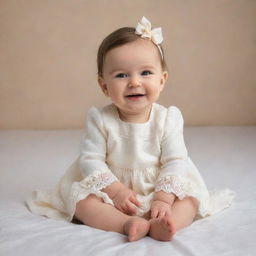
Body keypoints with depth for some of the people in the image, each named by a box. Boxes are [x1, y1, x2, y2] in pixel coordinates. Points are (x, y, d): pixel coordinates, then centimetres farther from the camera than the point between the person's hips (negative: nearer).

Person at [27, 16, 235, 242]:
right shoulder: (100, 119, -11)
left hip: (158, 188, 1)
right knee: (81, 200, -24)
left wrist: (163, 199, -23)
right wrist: (116, 191, -21)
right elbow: (91, 160, -11)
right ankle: (128, 224, -41)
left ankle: (160, 224, -45)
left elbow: (175, 161, -11)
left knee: (191, 198, -20)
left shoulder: (168, 118, -10)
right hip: (112, 188, 0)